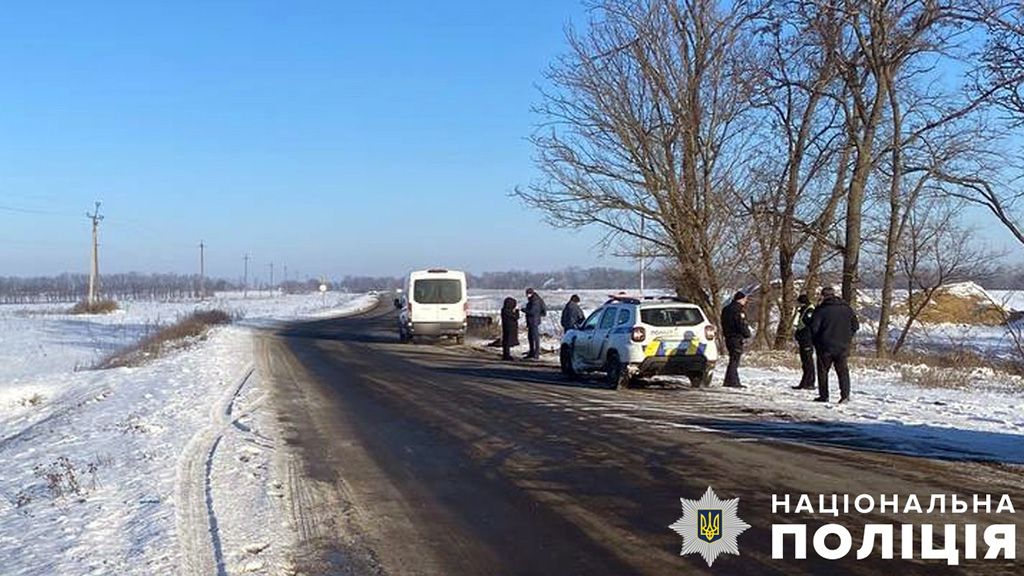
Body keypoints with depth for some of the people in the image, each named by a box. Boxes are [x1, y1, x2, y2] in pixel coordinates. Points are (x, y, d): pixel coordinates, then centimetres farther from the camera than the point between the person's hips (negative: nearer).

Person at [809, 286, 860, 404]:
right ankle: (845, 394, -5)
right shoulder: (846, 308, 5)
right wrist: (847, 338, 17)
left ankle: (824, 396, 7)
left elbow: (814, 327, -11)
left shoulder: (821, 309, -9)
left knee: (823, 371, 7)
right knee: (843, 370, 8)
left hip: (825, 346, -3)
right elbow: (855, 326, 9)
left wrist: (816, 342, 4)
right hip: (843, 346, 3)